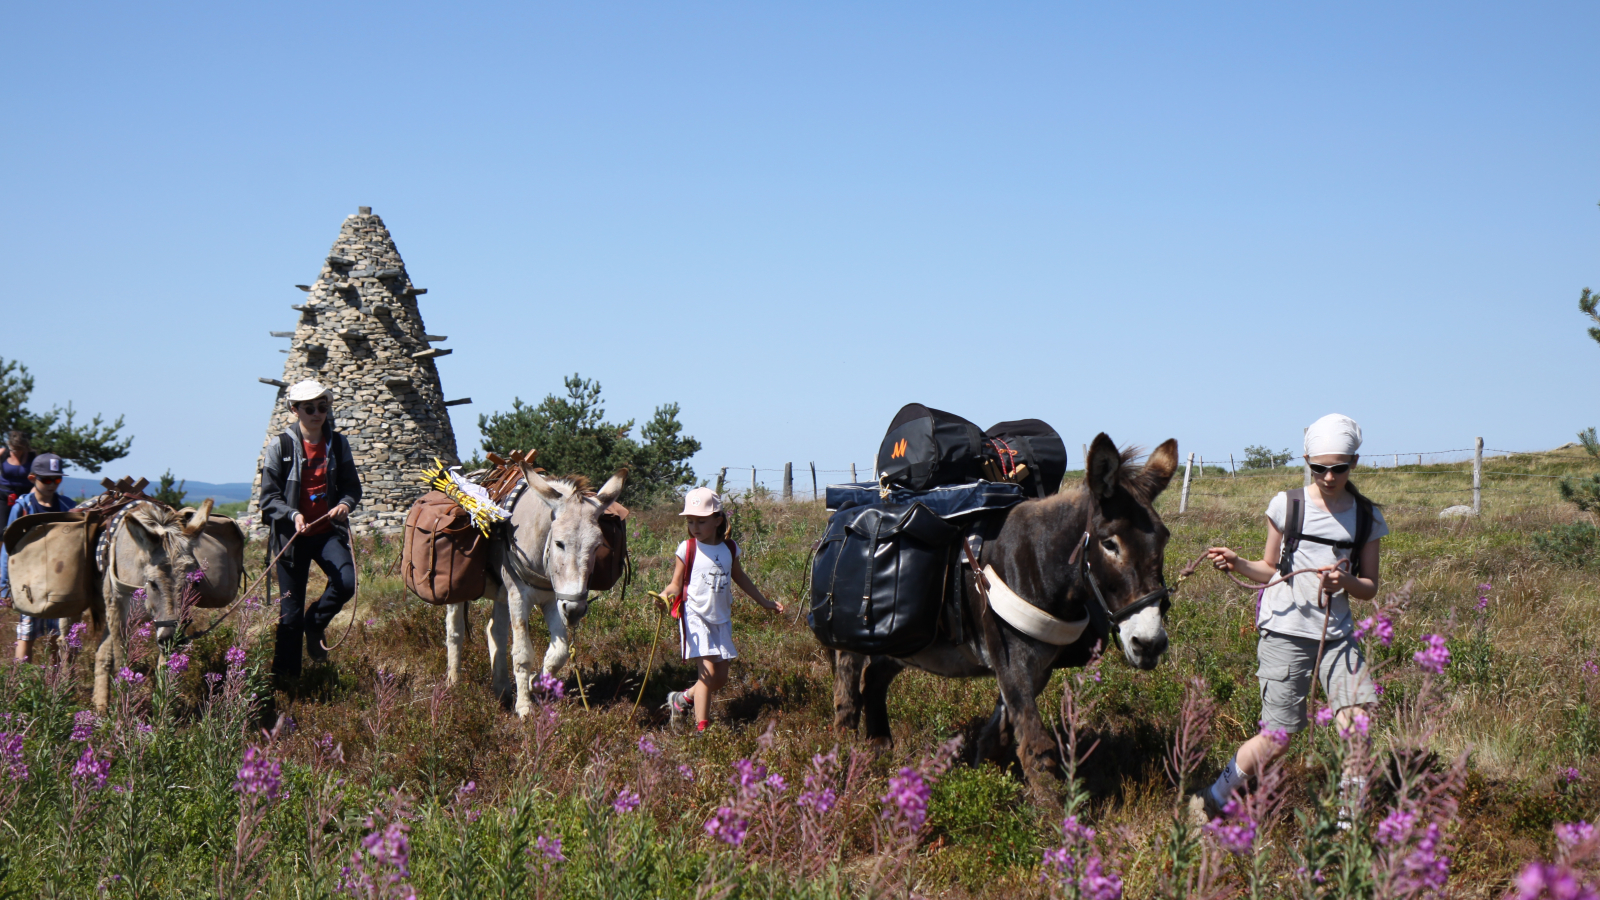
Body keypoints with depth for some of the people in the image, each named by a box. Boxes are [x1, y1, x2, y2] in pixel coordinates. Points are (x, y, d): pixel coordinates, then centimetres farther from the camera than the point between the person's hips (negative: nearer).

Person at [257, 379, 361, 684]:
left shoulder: (338, 444, 4)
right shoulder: (280, 447, -4)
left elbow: (352, 485, 12)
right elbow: (269, 498, -5)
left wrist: (345, 503, -11)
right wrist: (293, 515, -23)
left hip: (328, 532, 2)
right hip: (292, 536, -2)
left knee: (347, 582, -24)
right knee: (290, 613, 2)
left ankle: (316, 623, 9)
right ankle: (284, 678, 16)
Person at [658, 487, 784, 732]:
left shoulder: (730, 548, 5)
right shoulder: (687, 549, -6)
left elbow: (740, 578, 20)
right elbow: (677, 584, -6)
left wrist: (764, 602, 26)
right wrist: (666, 594, -29)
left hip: (721, 619, 5)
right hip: (695, 617, -5)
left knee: (721, 678, 7)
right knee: (708, 672, -15)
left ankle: (682, 698, 31)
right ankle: (701, 728, -9)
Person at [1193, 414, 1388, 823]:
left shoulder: (1366, 516, 7)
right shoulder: (1287, 504, 2)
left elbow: (1370, 586, 9)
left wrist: (1346, 581, -12)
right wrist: (1239, 565, -9)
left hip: (1337, 634, 3)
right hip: (1284, 631, -3)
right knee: (1279, 736, -4)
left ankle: (1351, 818, -1)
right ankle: (1213, 799, 15)